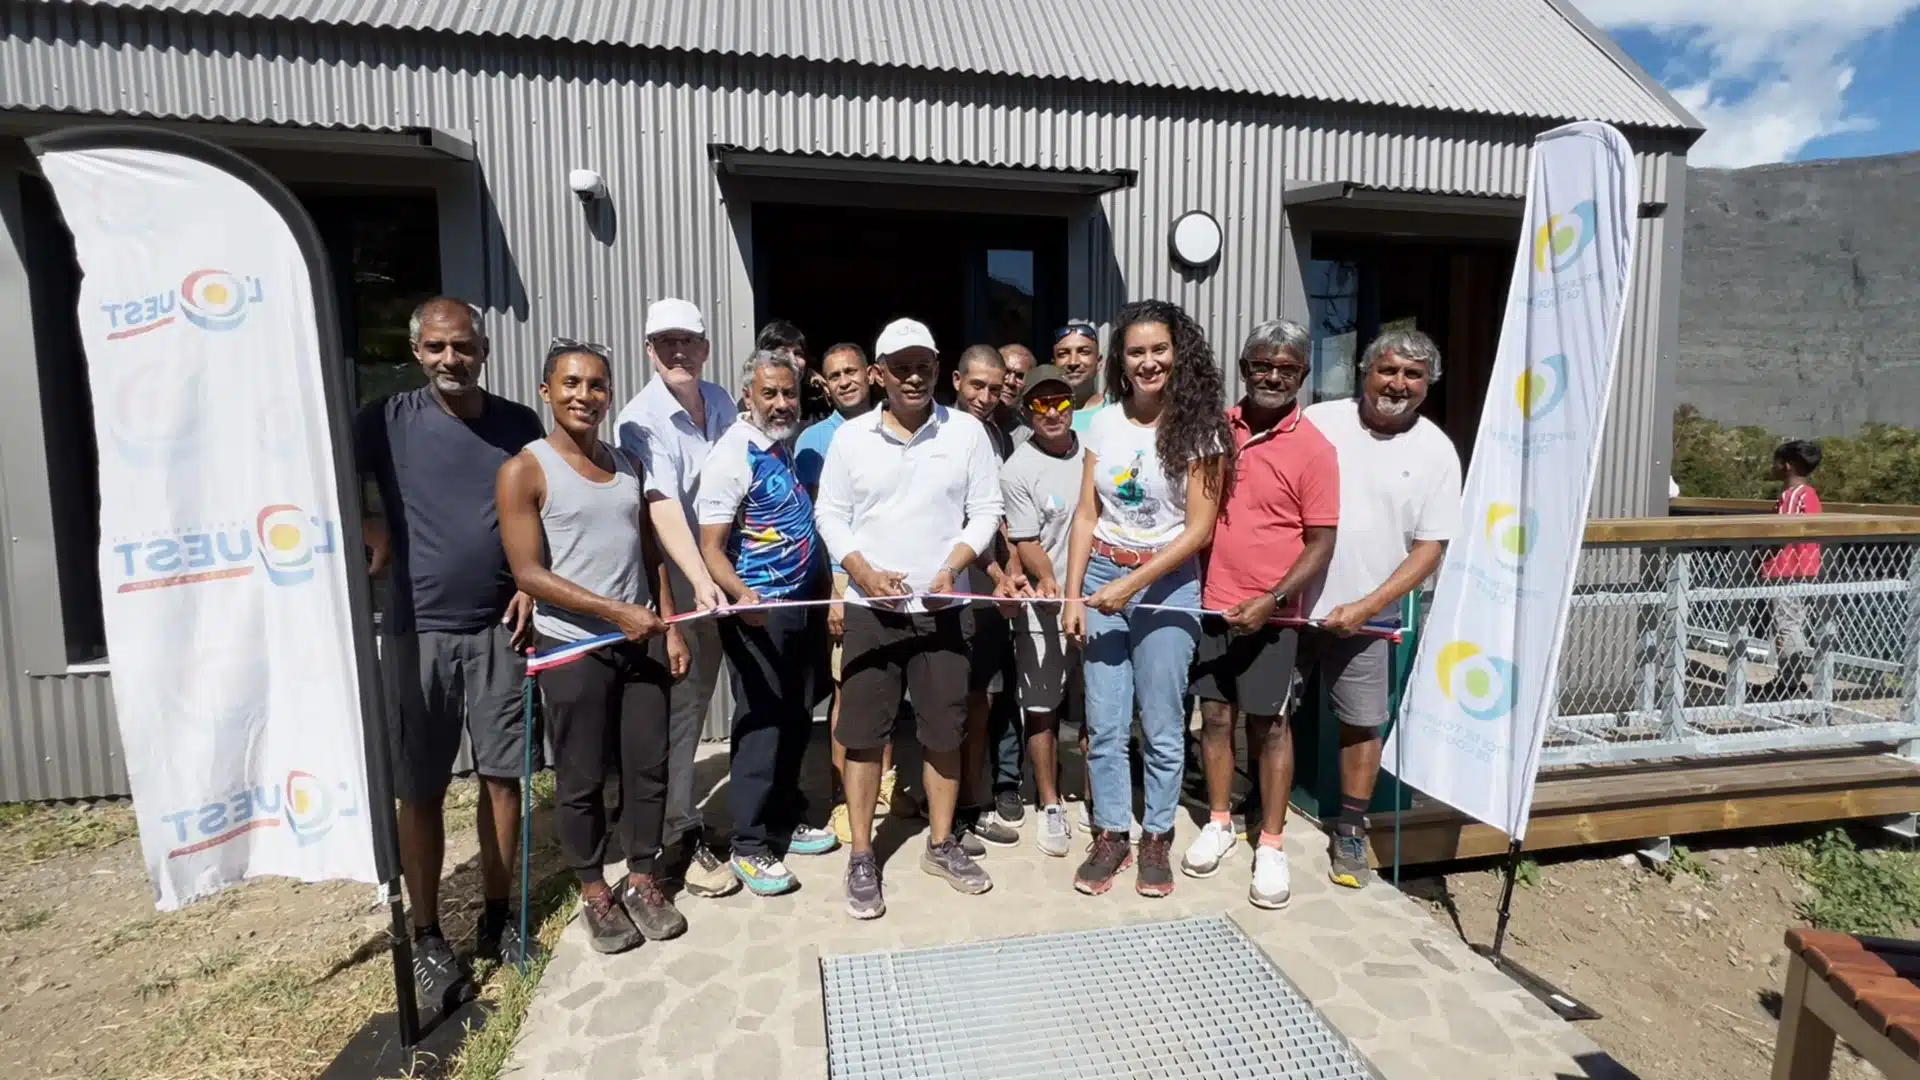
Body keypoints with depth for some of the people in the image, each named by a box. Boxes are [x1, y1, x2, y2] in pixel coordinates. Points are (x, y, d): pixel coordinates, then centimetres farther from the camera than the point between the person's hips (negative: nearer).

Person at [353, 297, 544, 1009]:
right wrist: (371, 537, -8)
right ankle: (427, 938, 21)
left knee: (502, 776, 7)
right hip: (419, 631, -1)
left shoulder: (519, 424, 5)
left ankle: (497, 919, 25)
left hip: (499, 629, 2)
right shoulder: (389, 421, -2)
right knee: (420, 791, 5)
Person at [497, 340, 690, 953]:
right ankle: (594, 891, 26)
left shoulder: (627, 464, 10)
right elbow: (529, 573, -13)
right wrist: (616, 612, -17)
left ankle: (642, 879, 28)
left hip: (641, 641, 5)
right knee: (582, 778, 8)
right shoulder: (525, 470, -7)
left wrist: (669, 628, 7)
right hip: (572, 648, -5)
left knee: (648, 767, 10)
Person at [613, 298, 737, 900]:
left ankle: (681, 819, 35)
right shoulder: (640, 420, -15)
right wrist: (700, 581, -39)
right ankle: (680, 839, 13)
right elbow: (663, 509, -27)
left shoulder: (721, 403, 6)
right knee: (677, 709, 0)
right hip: (676, 587, -6)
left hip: (719, 581, 7)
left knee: (696, 701, 17)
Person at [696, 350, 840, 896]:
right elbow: (711, 547, -19)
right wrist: (740, 595, -35)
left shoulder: (785, 443, 7)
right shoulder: (734, 454, -15)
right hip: (758, 611, -8)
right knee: (761, 727, -1)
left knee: (797, 722, 15)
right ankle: (749, 847, 13)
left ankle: (784, 822, 30)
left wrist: (828, 589, 13)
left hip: (803, 604, 8)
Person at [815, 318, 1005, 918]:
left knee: (944, 730, 9)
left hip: (941, 608, 1)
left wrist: (953, 567, -13)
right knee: (863, 733, 3)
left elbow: (986, 510, 1)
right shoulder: (851, 437, 1)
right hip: (869, 609, 0)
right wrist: (864, 573, -11)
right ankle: (861, 857, 18)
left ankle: (941, 845, 28)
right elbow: (830, 515, 3)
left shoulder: (967, 432, 0)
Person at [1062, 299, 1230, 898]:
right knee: (1104, 724, 7)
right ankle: (1110, 836, 23)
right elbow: (1086, 515, 4)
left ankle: (1156, 839, 24)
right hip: (1101, 579, 3)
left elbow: (1198, 529, -10)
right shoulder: (1103, 422, 3)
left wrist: (1131, 585, -16)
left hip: (1165, 585, -3)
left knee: (1161, 726, 7)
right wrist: (1072, 596, -2)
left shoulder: (1199, 428, -6)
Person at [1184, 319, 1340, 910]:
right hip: (1212, 602, 4)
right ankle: (1219, 823, 29)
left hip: (1270, 611, -3)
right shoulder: (1218, 428, 3)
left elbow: (1321, 542, -9)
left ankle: (1270, 846, 20)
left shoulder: (1313, 448, -9)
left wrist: (1272, 601, -18)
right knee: (1213, 714, 12)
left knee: (1269, 725, 6)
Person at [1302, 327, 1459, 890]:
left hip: (1362, 615, 0)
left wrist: (1365, 607, -14)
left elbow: (1430, 548, -5)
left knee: (1361, 724, 9)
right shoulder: (1318, 421, -2)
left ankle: (1351, 832, 28)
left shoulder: (1435, 451, -3)